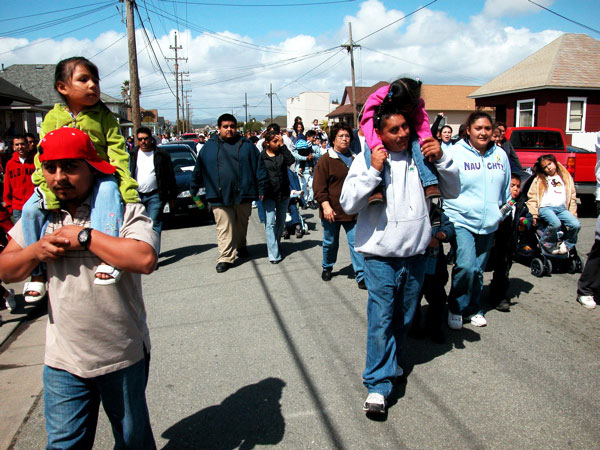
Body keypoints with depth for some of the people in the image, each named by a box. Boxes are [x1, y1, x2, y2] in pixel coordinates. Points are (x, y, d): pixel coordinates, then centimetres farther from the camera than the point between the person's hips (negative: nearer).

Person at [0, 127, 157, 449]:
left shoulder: (123, 208, -13)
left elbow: (145, 260, -30)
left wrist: (84, 236, -23)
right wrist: (37, 251, -11)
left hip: (122, 357, -3)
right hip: (63, 360, 3)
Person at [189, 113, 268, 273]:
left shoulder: (247, 145, 5)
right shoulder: (209, 146, 6)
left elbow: (259, 167, 6)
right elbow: (198, 169, 12)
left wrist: (261, 189, 3)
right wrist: (193, 189, 15)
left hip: (243, 195, 1)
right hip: (219, 196, -1)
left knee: (242, 225, 16)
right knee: (224, 228, -3)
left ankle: (240, 247, 39)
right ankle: (225, 257, 1)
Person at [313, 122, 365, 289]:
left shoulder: (355, 159, 8)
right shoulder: (326, 159, -5)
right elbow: (318, 186, -10)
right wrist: (325, 205, -18)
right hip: (332, 211, -2)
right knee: (330, 243, 15)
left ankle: (361, 276, 5)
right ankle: (327, 268, 38)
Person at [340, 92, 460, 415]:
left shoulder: (421, 153, 4)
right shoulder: (367, 159, -6)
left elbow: (452, 191, 9)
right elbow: (348, 204, -13)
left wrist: (441, 160, -7)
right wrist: (373, 171, -21)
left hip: (415, 253, 4)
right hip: (380, 255, -4)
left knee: (405, 316, 18)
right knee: (381, 318, -6)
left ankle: (389, 361, 40)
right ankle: (379, 384, 4)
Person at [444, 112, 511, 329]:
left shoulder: (500, 155, 8)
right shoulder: (455, 153, -8)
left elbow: (506, 189, 20)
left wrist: (502, 212, 20)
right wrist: (450, 212, -5)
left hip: (489, 223, 5)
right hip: (461, 220, -5)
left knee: (478, 269, 13)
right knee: (466, 265, -17)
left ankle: (473, 308, 32)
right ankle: (456, 307, 6)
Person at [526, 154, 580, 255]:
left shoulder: (567, 177, 22)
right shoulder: (539, 179, 13)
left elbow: (572, 197, 21)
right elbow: (532, 198, 7)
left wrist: (573, 213, 11)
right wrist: (534, 215, -3)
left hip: (562, 208, 3)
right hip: (546, 208, -3)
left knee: (576, 225, -23)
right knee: (555, 223, -33)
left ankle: (567, 245, 0)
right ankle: (547, 244, -10)